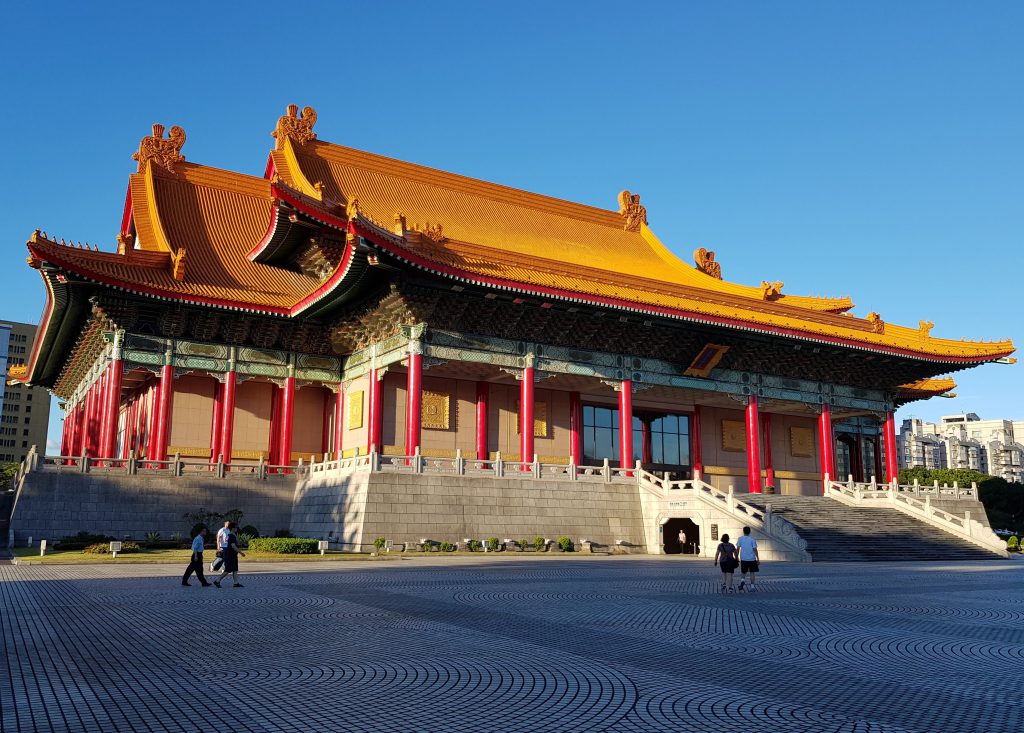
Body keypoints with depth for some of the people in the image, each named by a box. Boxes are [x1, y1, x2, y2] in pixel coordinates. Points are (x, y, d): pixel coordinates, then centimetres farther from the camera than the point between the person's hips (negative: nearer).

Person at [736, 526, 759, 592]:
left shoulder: (740, 539, 1)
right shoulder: (752, 539, -2)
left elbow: (737, 549, 0)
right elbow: (755, 549, -7)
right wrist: (758, 559, -3)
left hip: (743, 559, 1)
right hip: (752, 559, -1)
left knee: (743, 572, 15)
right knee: (752, 572, 11)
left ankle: (742, 580, -14)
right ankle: (752, 586, 7)